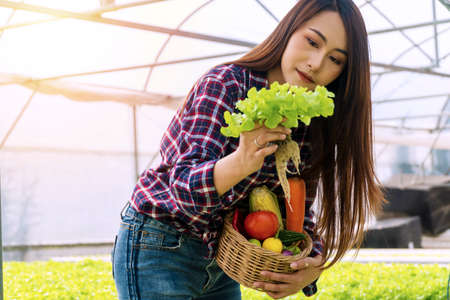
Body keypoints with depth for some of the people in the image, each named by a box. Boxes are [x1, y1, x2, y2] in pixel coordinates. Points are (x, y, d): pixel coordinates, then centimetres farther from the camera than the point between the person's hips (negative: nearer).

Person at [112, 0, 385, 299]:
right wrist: (241, 163, -48)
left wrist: (314, 266, -17)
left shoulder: (312, 130, -1)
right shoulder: (226, 83, -19)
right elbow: (185, 185, -28)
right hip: (158, 249, -6)